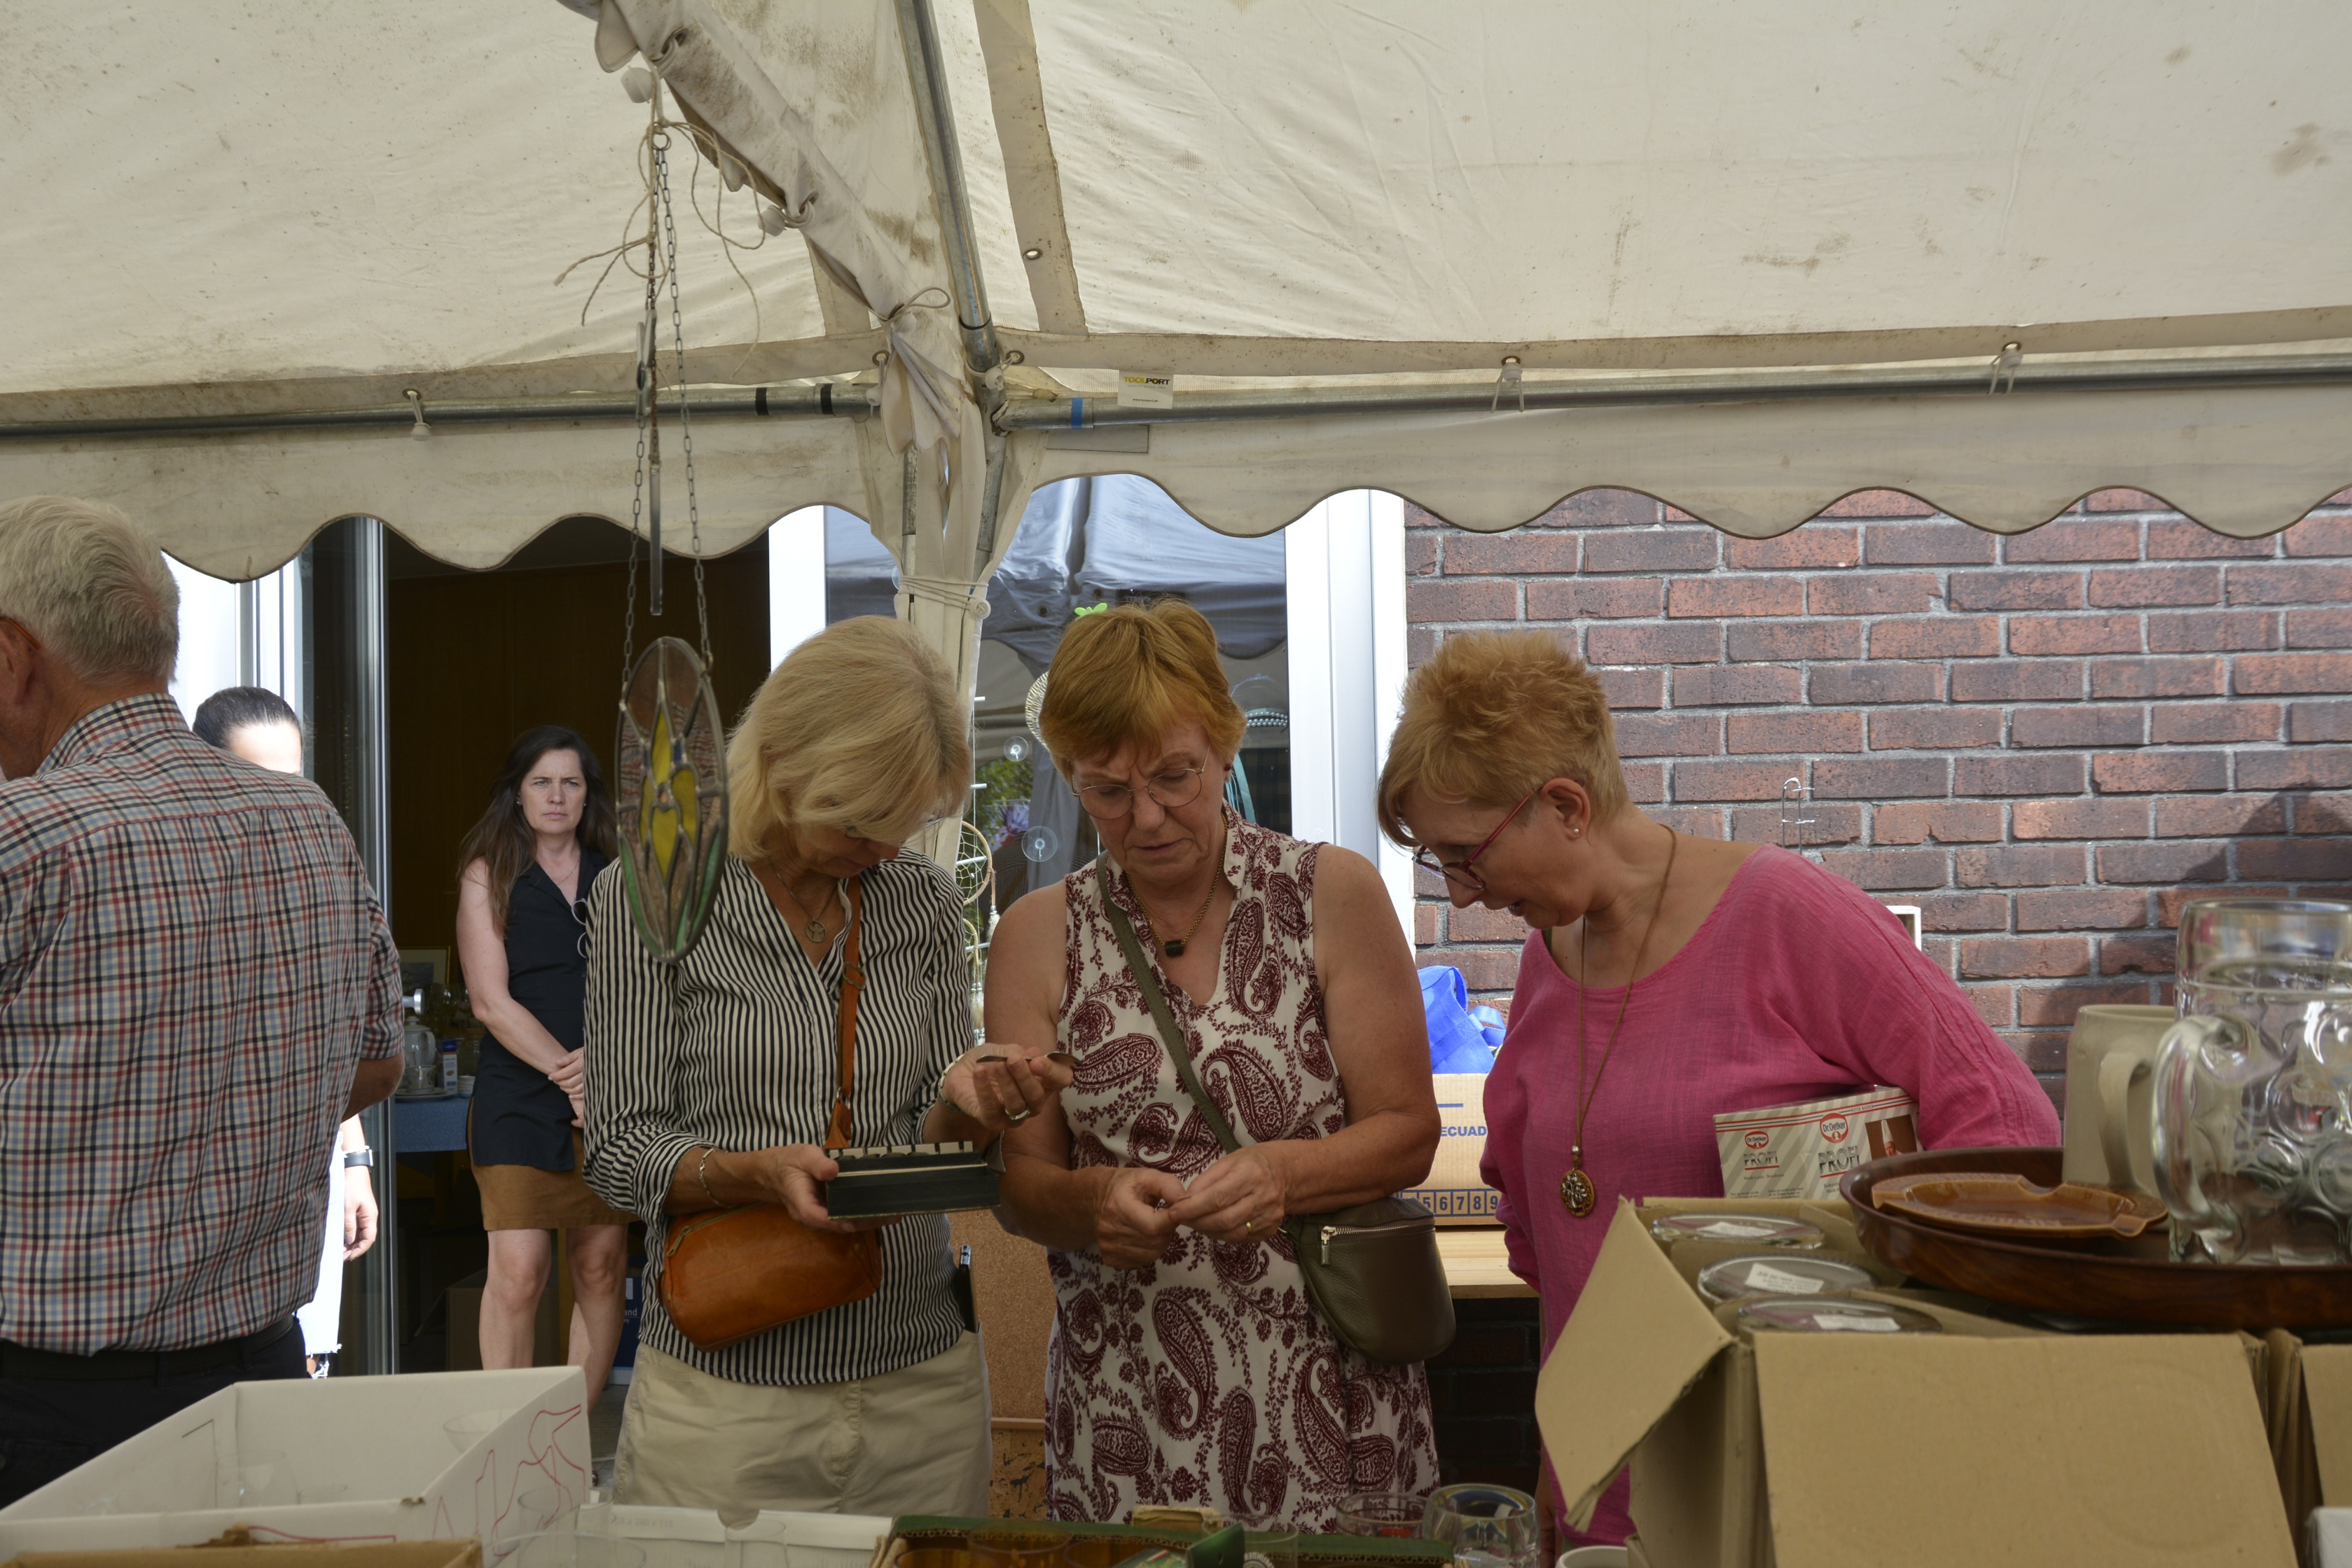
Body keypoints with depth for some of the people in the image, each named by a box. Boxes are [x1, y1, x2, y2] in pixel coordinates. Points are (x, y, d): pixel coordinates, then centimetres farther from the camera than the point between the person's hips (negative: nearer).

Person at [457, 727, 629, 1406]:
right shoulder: (489, 874, 5)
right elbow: (491, 1000, -4)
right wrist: (567, 1073, -13)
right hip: (519, 1100, -3)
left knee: (602, 1266, 4)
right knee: (518, 1273, -10)